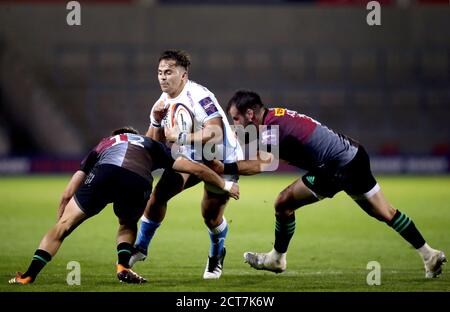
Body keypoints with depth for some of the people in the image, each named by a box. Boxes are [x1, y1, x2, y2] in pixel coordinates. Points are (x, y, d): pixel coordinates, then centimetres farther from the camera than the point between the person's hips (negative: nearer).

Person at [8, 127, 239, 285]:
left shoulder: (102, 145, 40)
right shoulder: (152, 146, 41)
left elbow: (67, 195, 35)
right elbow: (195, 168, 37)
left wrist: (57, 232, 44)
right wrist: (225, 185, 51)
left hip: (104, 175, -1)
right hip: (138, 184, 1)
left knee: (63, 225, 8)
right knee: (127, 226, 32)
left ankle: (28, 276, 0)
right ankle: (123, 268, 11)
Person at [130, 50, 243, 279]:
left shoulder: (199, 97, -28)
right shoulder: (164, 102, -2)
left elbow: (216, 133, -39)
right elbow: (154, 144, 2)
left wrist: (180, 137, -39)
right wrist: (157, 120, -17)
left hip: (222, 160, -7)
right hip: (191, 158, 7)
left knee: (211, 215, -7)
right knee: (158, 195, -4)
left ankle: (216, 257, 25)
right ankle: (140, 248, 14)